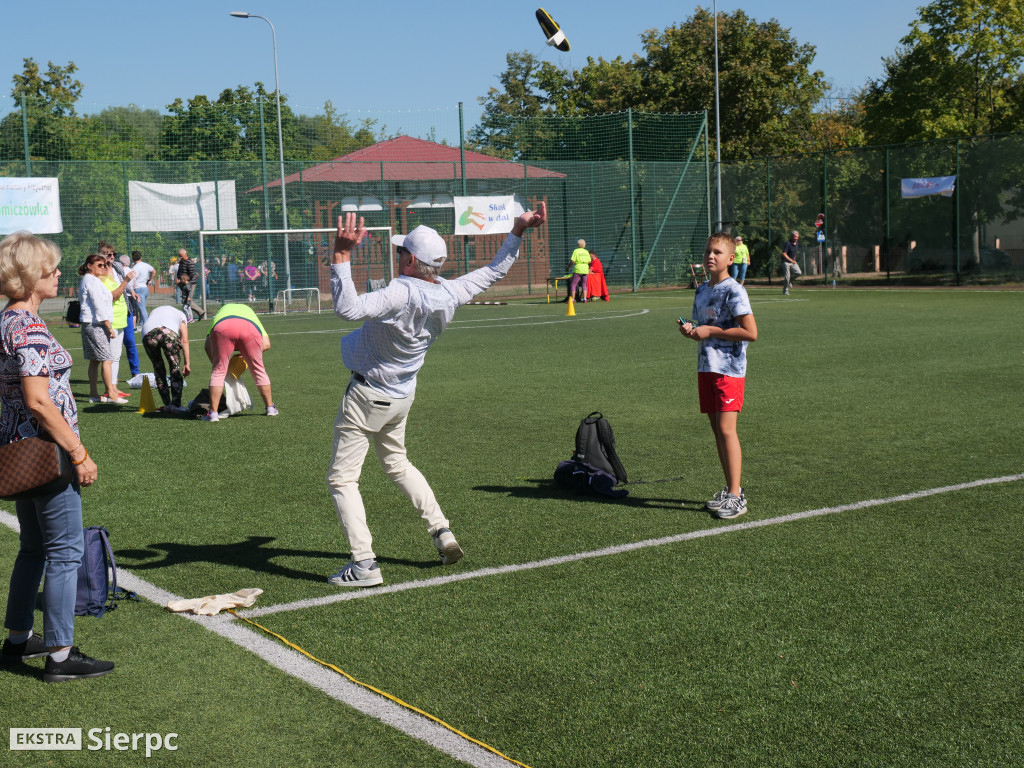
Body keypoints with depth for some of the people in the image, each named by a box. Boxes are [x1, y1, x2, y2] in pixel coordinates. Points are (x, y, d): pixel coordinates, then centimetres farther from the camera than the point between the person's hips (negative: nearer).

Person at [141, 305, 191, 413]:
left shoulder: (154, 312, 44)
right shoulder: (180, 314, 35)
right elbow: (184, 341, 23)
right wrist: (187, 363, 20)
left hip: (147, 334, 3)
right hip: (169, 332, -3)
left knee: (158, 369, 17)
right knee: (175, 367, 9)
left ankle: (167, 404, 19)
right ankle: (176, 404, 1)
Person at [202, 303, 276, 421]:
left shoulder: (222, 311, 41)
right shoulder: (250, 311, 43)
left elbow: (207, 346, 26)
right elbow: (266, 344, 26)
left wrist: (217, 363, 36)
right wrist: (244, 355, 35)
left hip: (222, 327, -1)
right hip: (249, 328, 1)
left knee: (218, 371, 12)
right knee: (258, 369, 19)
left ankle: (213, 413, 8)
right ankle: (270, 407, 27)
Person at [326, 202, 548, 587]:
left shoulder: (402, 293, -31)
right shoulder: (450, 294, -9)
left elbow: (348, 307, -44)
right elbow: (492, 272, 7)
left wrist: (341, 255, -44)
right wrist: (517, 232, 9)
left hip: (367, 396, -8)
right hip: (402, 396, 8)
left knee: (342, 479, 1)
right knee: (397, 463, 29)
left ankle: (364, 564, -4)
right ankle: (442, 532, 24)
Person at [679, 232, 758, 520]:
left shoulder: (733, 291, -11)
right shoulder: (701, 290, 14)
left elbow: (751, 332, -17)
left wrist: (712, 331, -16)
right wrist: (689, 329, 3)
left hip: (729, 369, -8)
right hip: (706, 367, 8)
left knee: (726, 429, -12)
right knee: (716, 429, 10)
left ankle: (736, 497, -9)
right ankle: (730, 489, 18)